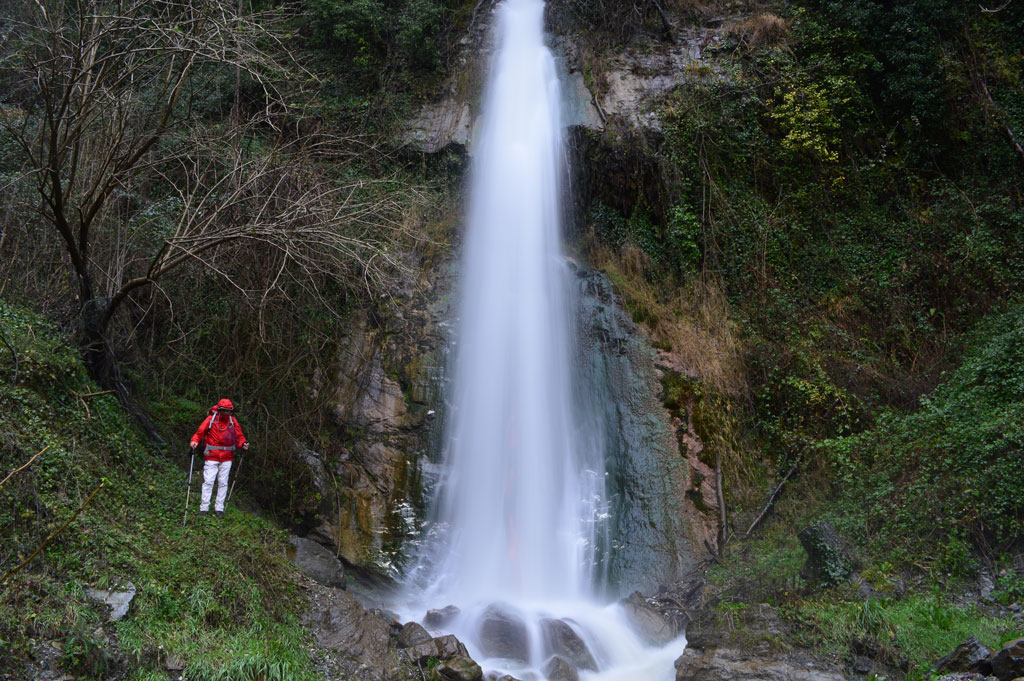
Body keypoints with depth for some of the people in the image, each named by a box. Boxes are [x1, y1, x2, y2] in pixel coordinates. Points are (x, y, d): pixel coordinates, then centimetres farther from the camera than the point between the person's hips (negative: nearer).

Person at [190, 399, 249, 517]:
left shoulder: (233, 421, 5)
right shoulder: (210, 419, -2)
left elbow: (239, 436, 8)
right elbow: (200, 433, 0)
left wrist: (243, 443, -11)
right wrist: (195, 441, -19)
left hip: (227, 458, 2)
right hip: (211, 457, -2)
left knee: (223, 483, 6)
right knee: (208, 482, -6)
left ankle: (219, 508, 13)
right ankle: (204, 507, 1)